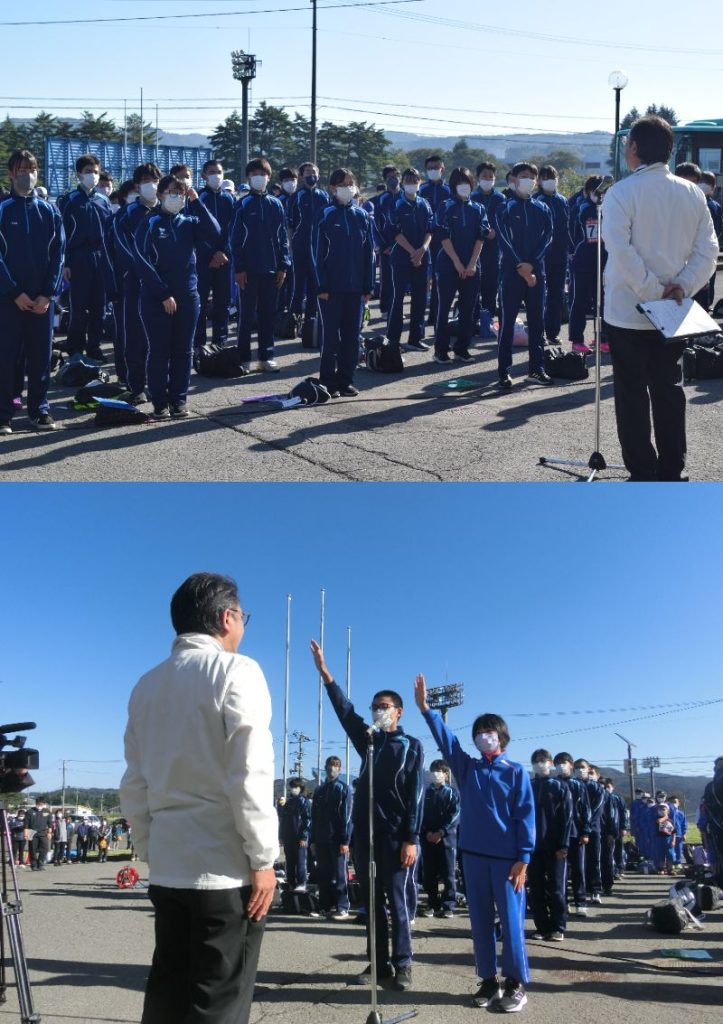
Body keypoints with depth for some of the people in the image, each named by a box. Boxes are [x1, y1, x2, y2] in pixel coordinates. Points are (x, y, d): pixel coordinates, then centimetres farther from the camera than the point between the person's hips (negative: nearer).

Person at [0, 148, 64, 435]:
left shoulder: (49, 212, 8)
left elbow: (58, 254, 4)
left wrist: (48, 293, -6)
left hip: (42, 298, 3)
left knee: (41, 355, 6)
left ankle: (39, 410, 15)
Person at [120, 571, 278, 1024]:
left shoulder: (147, 685, 12)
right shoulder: (236, 671, -8)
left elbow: (134, 785, 13)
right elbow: (249, 774, -15)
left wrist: (151, 851, 19)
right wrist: (263, 859, -10)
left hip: (167, 869, 6)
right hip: (226, 869, -6)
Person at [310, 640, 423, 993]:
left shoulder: (411, 746, 0)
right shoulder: (366, 740, 14)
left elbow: (415, 795, -6)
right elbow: (345, 710, 7)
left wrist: (411, 839, -13)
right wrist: (324, 672, -1)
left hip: (395, 835, -5)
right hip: (364, 833, 5)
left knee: (397, 901, -2)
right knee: (372, 901, 9)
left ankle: (402, 965, 5)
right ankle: (379, 963, 15)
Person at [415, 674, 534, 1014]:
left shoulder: (516, 772, 0)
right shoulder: (467, 768, 10)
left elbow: (525, 816, -3)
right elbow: (446, 739, 1)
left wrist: (523, 858, -10)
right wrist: (425, 708, -9)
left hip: (507, 857, -4)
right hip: (473, 854, 4)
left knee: (511, 920, -1)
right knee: (480, 920, 8)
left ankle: (516, 983, 8)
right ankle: (488, 980, 18)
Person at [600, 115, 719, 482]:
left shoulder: (621, 193, -11)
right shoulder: (692, 193, 5)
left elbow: (621, 251, -21)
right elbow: (707, 250, 0)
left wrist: (652, 290, -15)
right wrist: (682, 286, -6)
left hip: (627, 313, -5)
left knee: (631, 395, 3)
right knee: (669, 389, 13)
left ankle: (642, 474, 6)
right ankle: (671, 472, 17)